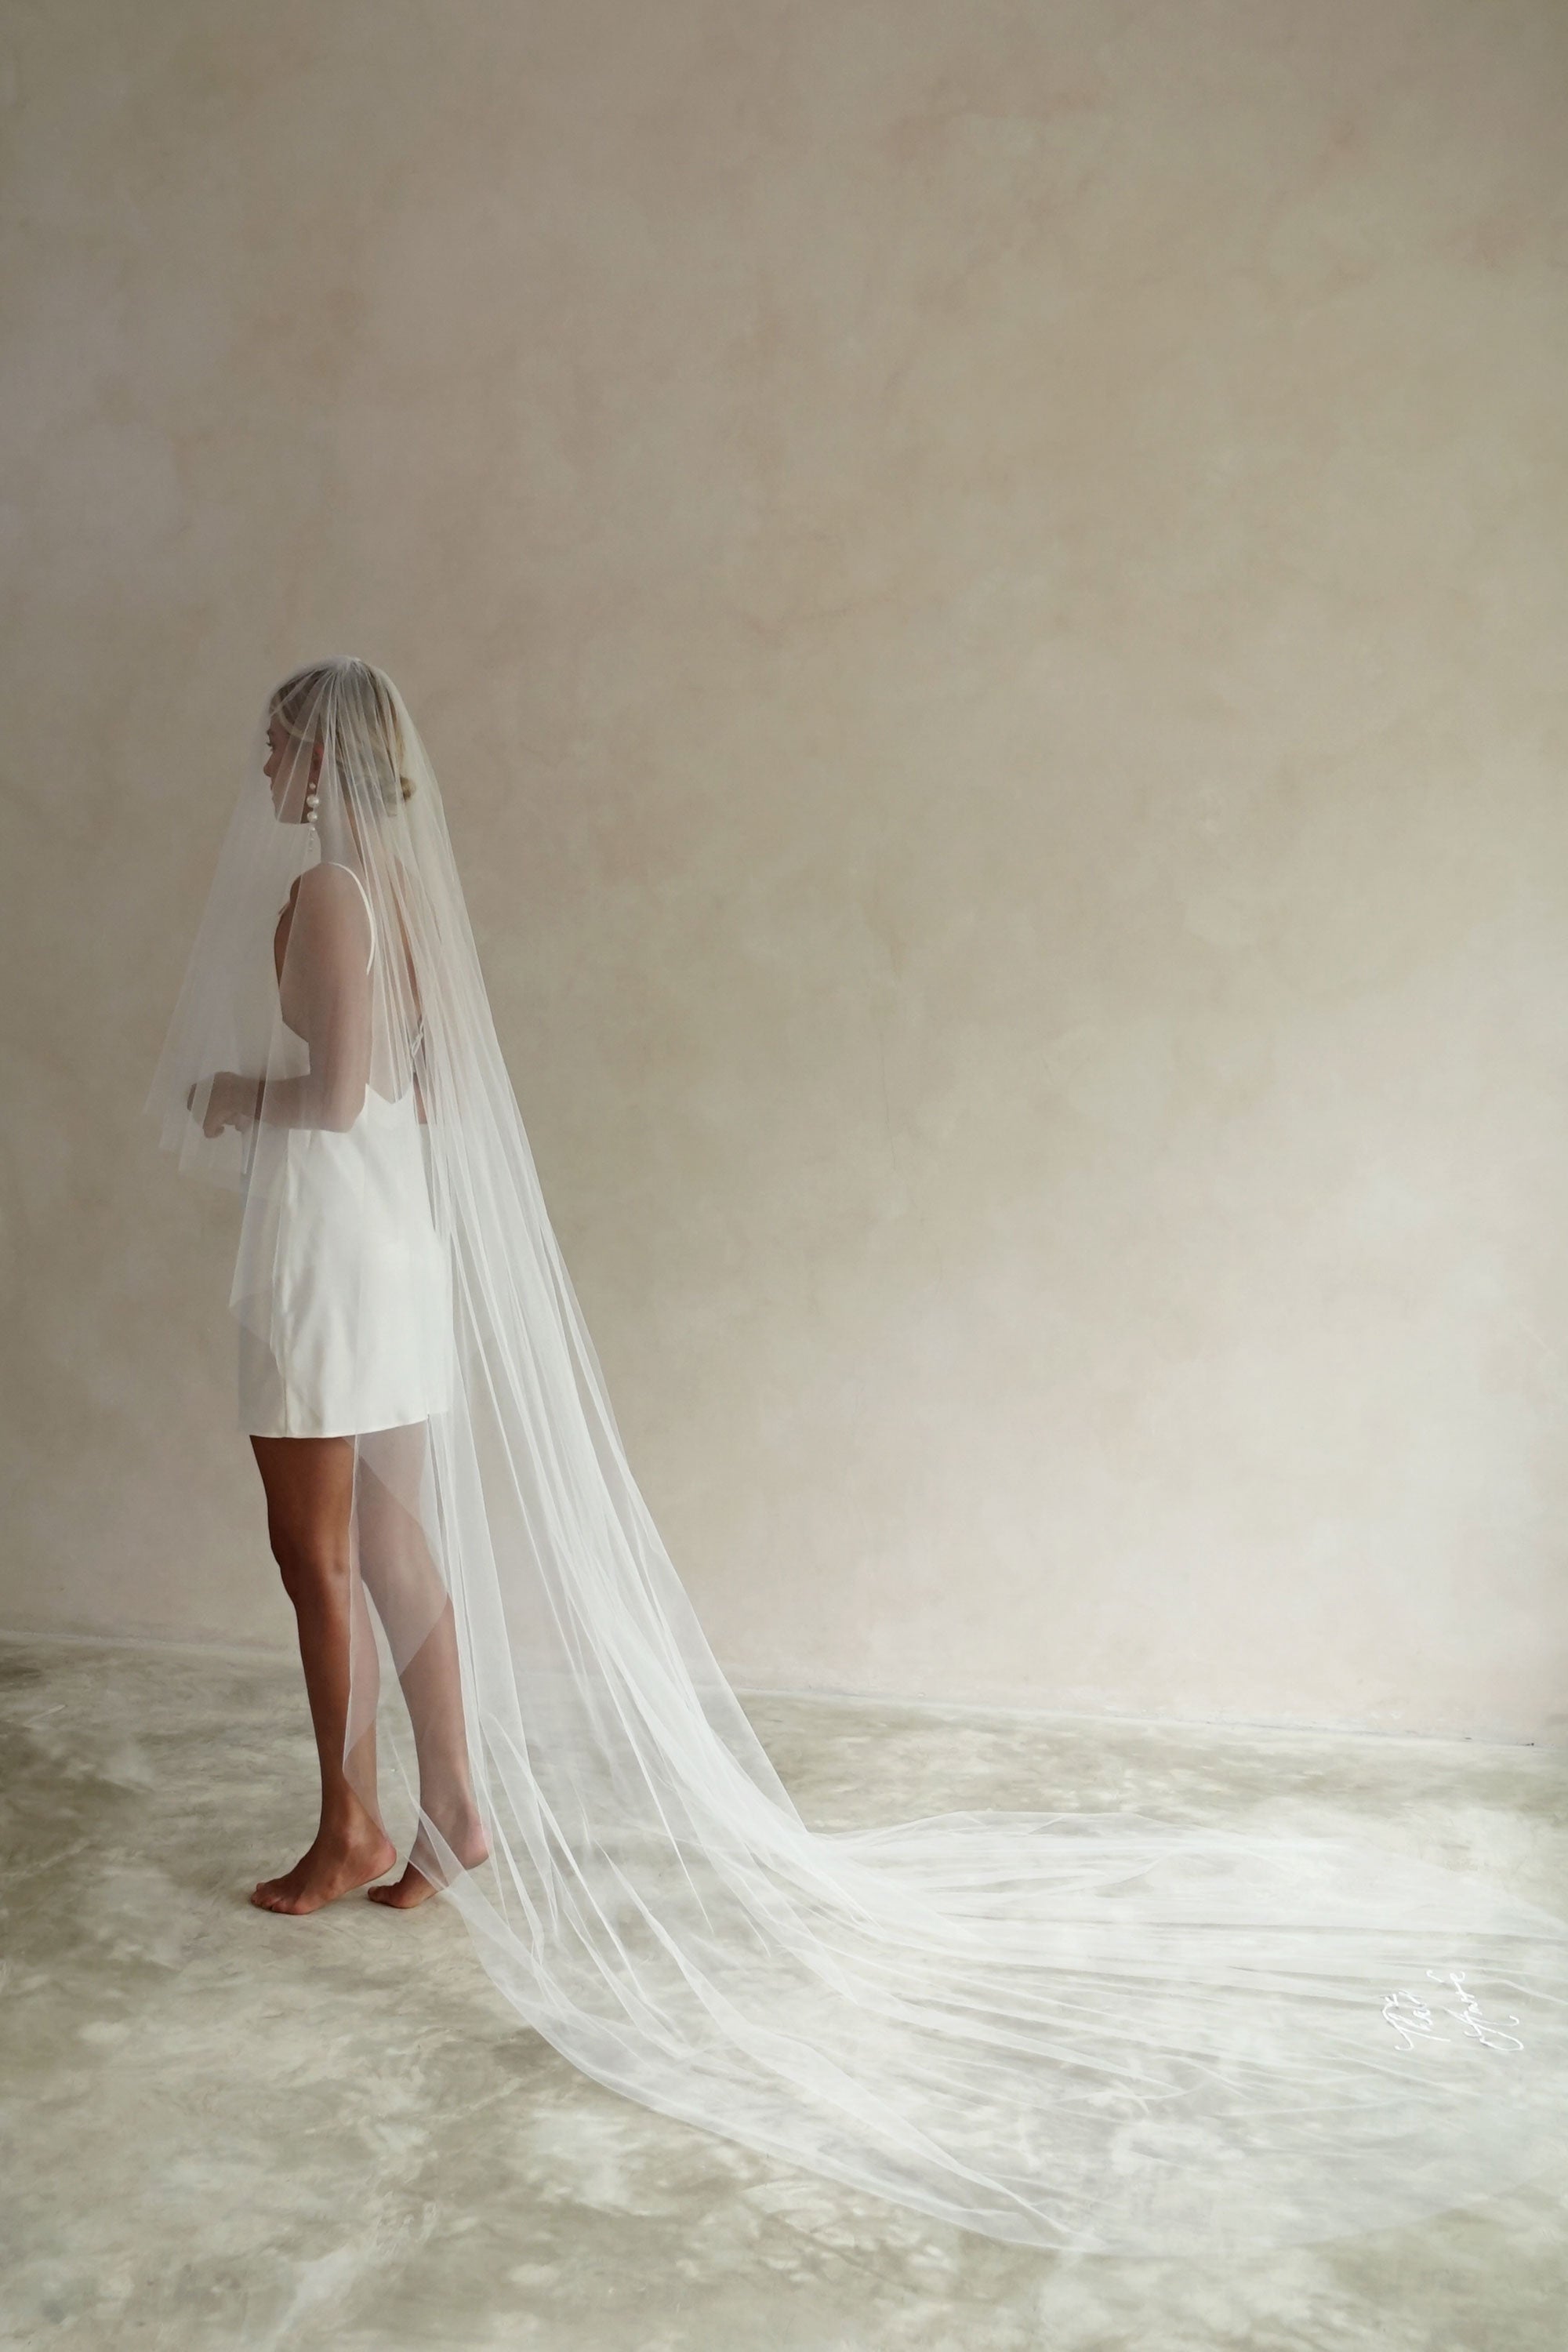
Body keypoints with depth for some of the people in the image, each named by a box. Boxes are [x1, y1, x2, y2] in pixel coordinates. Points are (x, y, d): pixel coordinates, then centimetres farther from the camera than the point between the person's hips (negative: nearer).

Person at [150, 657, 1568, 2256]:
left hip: (330, 1253, -10)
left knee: (318, 1551, 2)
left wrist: (227, 1093, -4)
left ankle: (352, 1832, 14)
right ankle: (459, 1817, 20)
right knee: (395, 1543, 13)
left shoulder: (324, 888, -15)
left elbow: (333, 1094, -22)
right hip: (395, 1243, 10)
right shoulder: (394, 884, 13)